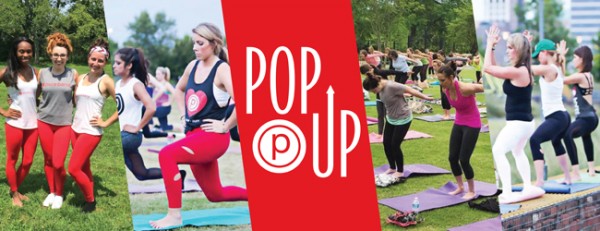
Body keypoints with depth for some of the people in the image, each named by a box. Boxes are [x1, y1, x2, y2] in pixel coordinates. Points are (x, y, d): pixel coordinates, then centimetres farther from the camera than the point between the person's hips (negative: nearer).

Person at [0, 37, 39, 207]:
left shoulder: (35, 72, 4)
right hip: (15, 123, -4)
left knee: (28, 161, 11)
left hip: (33, 123, 4)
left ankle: (16, 189, 32)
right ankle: (14, 194, 26)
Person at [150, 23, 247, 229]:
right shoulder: (193, 66, 9)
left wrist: (225, 126, -19)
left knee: (166, 155, -27)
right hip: (194, 135, 8)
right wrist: (185, 114, 17)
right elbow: (179, 90, 29)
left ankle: (174, 215, -17)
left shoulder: (222, 69, -13)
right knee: (216, 195, 17)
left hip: (213, 136, -8)